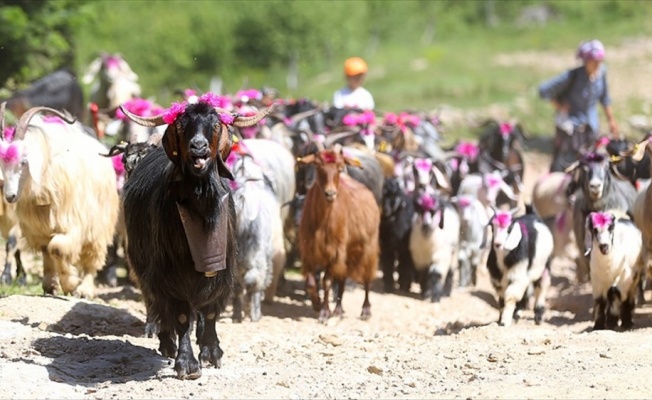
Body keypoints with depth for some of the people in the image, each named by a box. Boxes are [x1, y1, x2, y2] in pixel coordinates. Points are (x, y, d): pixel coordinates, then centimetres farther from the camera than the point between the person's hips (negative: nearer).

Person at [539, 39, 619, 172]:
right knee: (562, 166, -2)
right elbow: (544, 90, -20)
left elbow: (604, 97, 10)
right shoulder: (572, 76, -24)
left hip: (591, 126, 5)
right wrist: (560, 106, -12)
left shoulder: (601, 71, -7)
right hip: (570, 126, -5)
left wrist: (611, 120, 15)